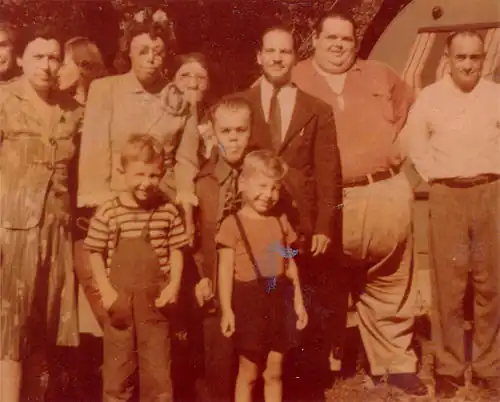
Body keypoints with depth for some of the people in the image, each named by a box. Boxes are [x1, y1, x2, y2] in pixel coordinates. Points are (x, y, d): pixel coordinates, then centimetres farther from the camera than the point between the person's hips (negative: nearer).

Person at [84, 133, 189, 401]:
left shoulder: (168, 212, -2)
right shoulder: (108, 212, -7)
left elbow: (176, 251, 5)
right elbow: (95, 254, 0)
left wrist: (174, 284, -8)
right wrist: (106, 291, -9)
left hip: (155, 301, 1)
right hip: (120, 301, -1)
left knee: (158, 368, 11)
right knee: (118, 367, 12)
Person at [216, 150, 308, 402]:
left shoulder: (281, 221, 8)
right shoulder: (233, 223, -9)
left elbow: (290, 265, 12)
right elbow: (226, 270, -10)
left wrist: (298, 301, 12)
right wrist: (226, 309, -14)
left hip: (278, 299, 5)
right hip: (249, 299, -4)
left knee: (274, 371, 13)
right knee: (249, 371, 8)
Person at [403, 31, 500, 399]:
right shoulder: (430, 97, 4)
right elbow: (415, 141, 11)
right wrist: (434, 175, 3)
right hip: (447, 196, -1)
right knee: (448, 283, 2)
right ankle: (449, 366, 12)